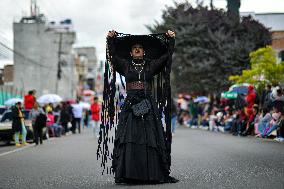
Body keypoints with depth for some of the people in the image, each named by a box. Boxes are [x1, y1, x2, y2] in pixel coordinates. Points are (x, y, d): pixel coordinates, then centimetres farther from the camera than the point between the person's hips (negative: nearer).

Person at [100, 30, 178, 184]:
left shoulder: (151, 65, 14)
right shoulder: (125, 65, 12)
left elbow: (167, 55, 6)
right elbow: (113, 54, -1)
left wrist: (171, 40, -3)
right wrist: (111, 39, -11)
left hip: (148, 105, 1)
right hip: (130, 105, 0)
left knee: (150, 139, -5)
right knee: (129, 139, -7)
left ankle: (152, 174, -2)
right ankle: (128, 174, -6)